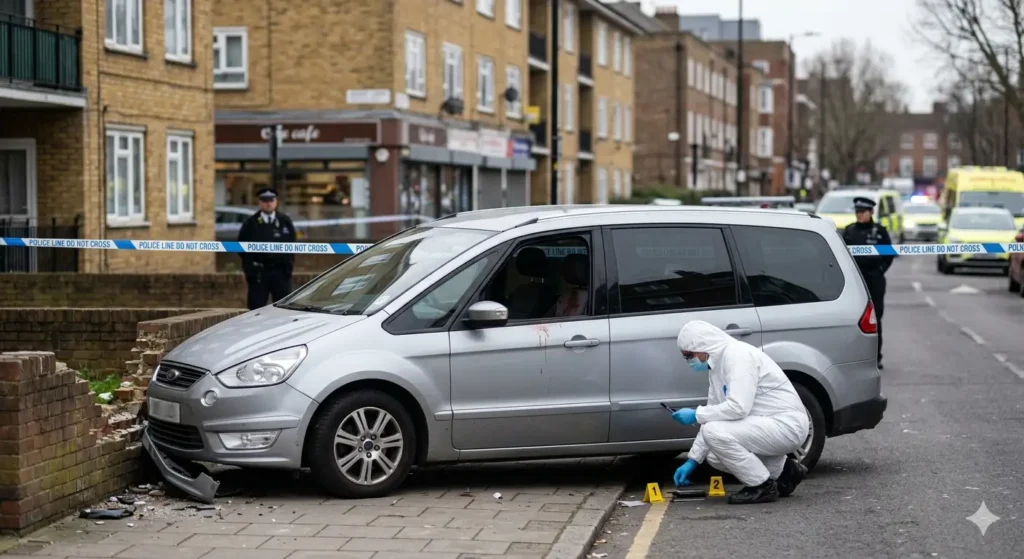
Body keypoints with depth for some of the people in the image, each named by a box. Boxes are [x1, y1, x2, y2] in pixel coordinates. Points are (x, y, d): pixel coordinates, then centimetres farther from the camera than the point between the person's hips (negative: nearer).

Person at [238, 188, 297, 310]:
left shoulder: (285, 221, 8)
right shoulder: (251, 223, 4)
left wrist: (288, 266, 1)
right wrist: (249, 268, -1)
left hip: (280, 272, 1)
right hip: (258, 273, -1)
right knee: (256, 308, 0)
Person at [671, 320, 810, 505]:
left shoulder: (737, 355, -19)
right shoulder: (718, 365, 11)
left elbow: (738, 407, -29)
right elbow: (714, 416, 16)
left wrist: (696, 415, -17)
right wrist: (692, 460, 12)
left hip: (786, 424, -10)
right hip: (769, 425, 10)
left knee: (716, 433, -23)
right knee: (715, 457, 11)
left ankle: (763, 486, -9)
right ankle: (783, 470, 16)